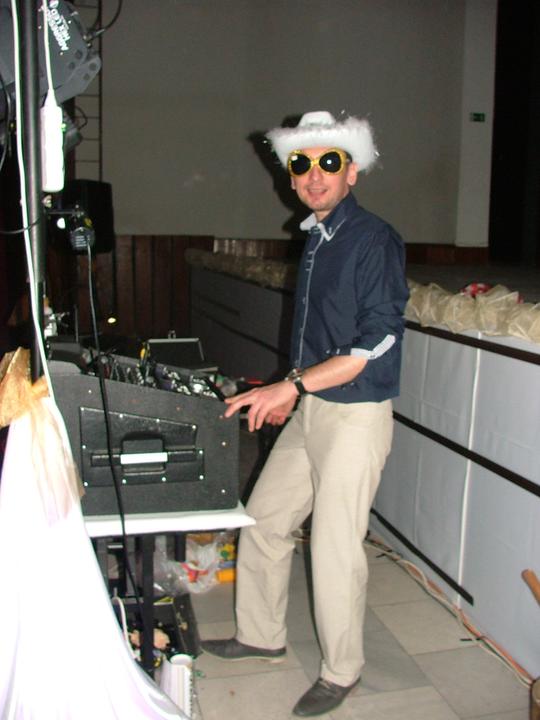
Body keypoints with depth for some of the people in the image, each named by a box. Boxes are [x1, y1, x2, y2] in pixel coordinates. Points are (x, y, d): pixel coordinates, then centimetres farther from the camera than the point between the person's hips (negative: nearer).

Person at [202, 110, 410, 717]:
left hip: (355, 415, -8)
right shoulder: (316, 239, 12)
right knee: (263, 522, 15)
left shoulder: (374, 239, -14)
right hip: (308, 412, 8)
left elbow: (378, 341, -21)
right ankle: (261, 637, 35)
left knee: (335, 549, 1)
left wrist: (292, 384, -23)